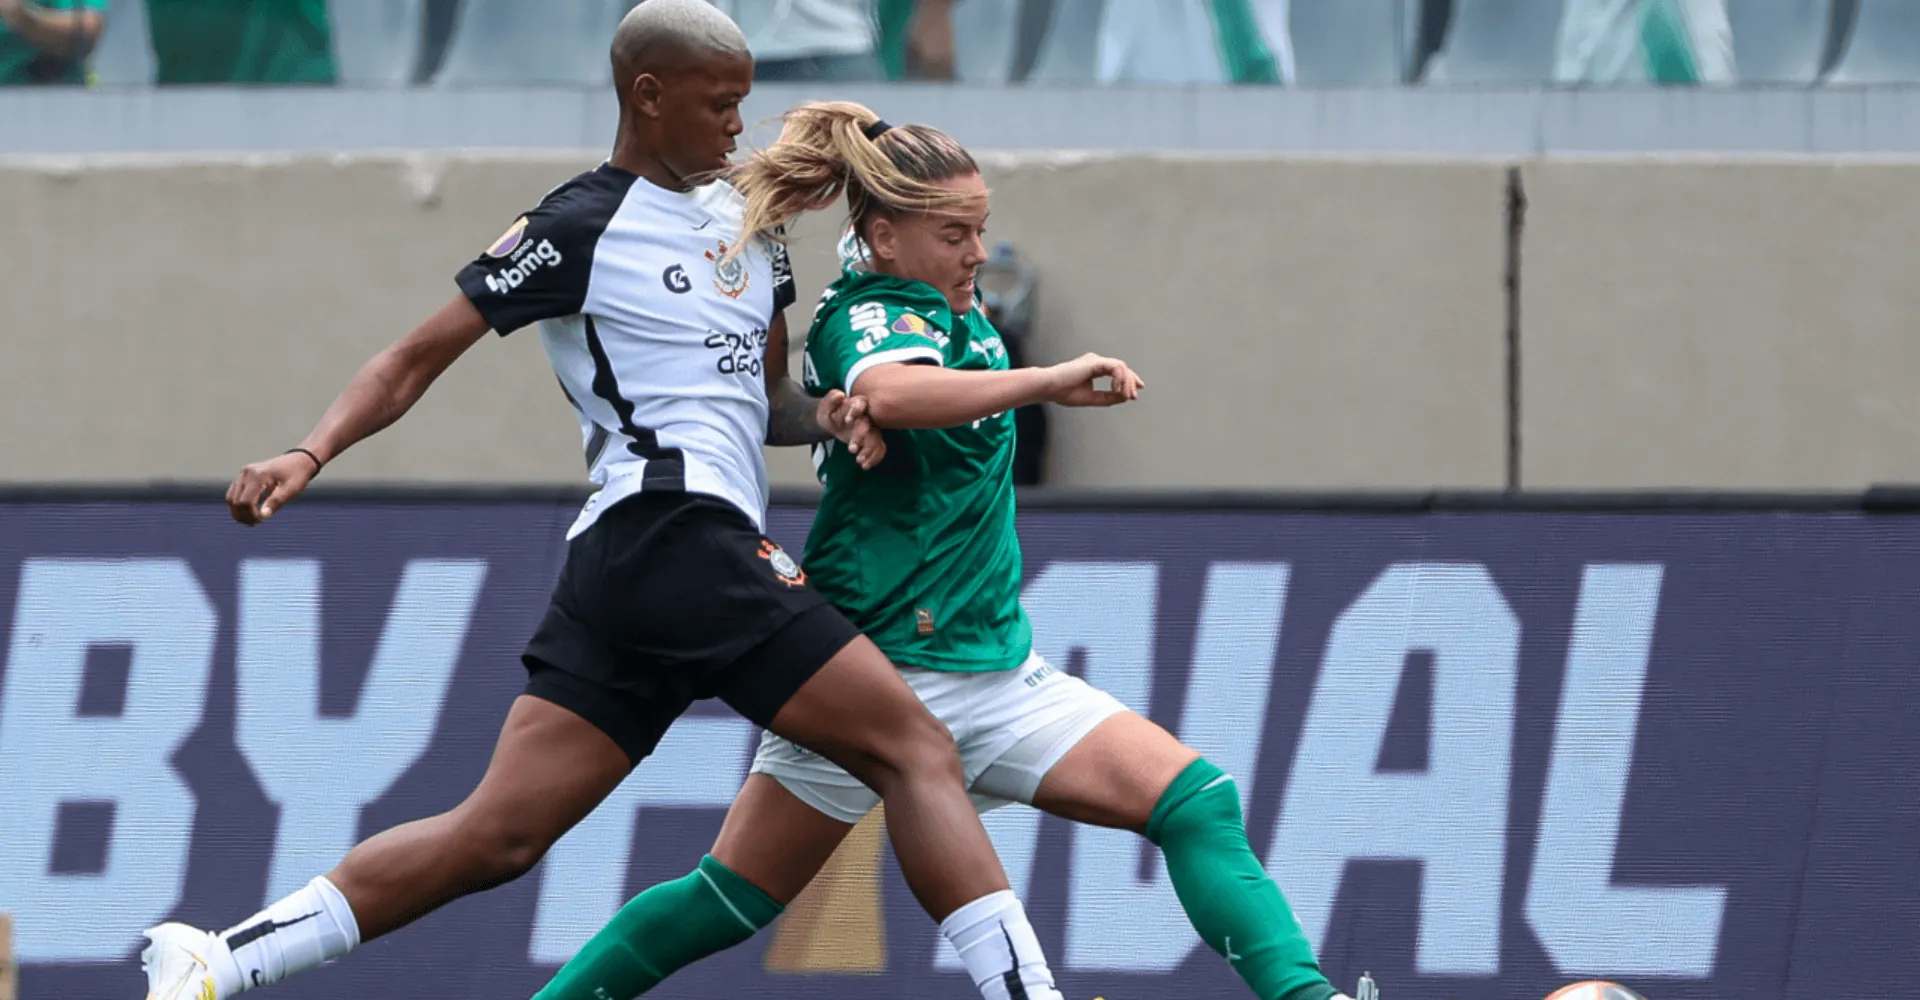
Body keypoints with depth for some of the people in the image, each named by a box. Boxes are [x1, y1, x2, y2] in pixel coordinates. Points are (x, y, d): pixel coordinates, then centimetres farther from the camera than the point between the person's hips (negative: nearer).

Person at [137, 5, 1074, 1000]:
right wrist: (309, 457, -15)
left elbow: (761, 402, 31)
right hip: (674, 535, -9)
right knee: (917, 751, -11)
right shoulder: (578, 229, -2)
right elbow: (417, 359, -1)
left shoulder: (747, 221, 23)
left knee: (495, 835, 2)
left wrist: (827, 416, 8)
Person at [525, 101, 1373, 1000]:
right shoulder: (866, 318, -16)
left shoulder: (954, 313, 10)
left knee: (1198, 805, -10)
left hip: (996, 673, 8)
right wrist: (1047, 381, -45)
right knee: (729, 903, 1)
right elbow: (888, 391, -41)